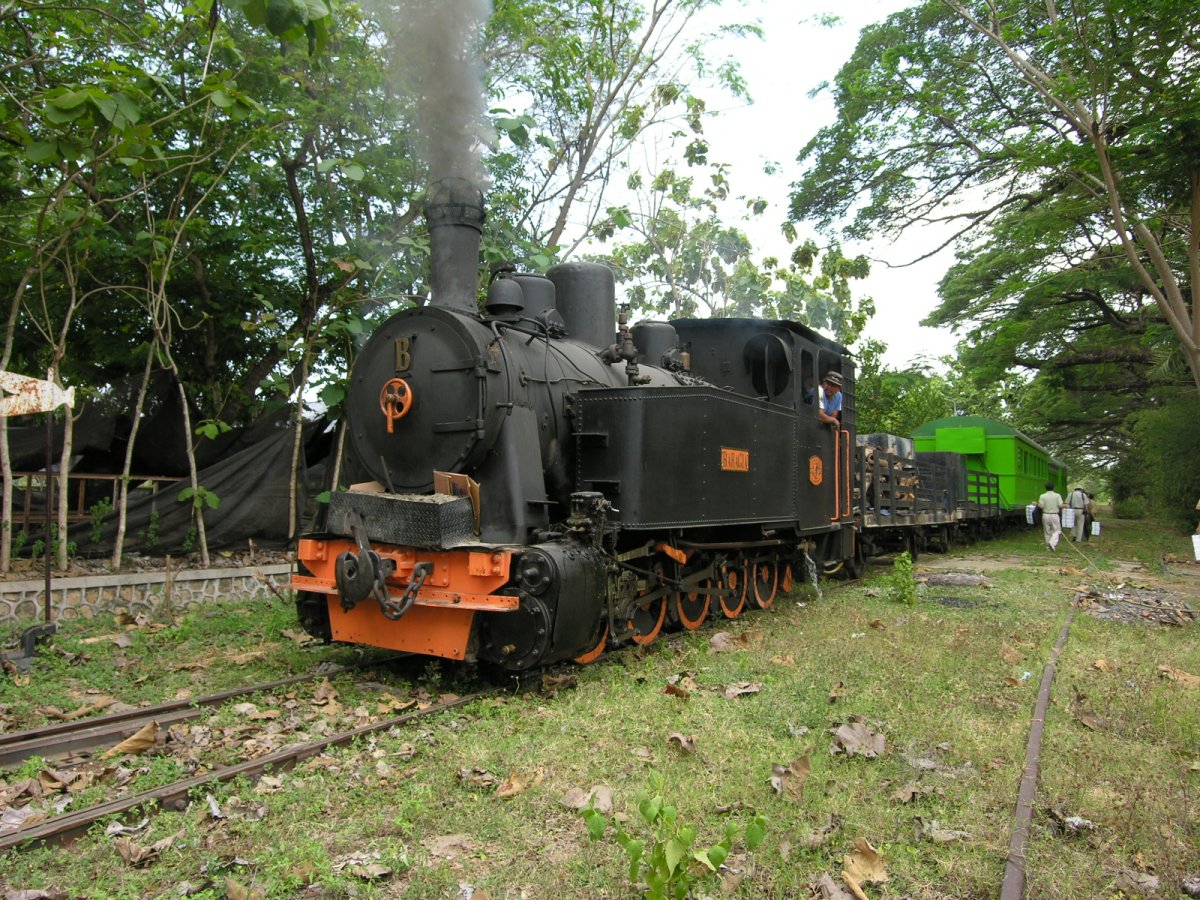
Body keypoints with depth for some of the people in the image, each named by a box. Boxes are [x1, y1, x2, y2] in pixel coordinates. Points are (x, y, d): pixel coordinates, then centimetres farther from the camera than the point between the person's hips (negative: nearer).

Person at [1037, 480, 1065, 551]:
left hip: (1045, 515, 1)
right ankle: (1052, 543, -17)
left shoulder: (1043, 496, -5)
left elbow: (1041, 506, -11)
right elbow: (1061, 505, -10)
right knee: (1057, 531, 6)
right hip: (1055, 515, -1)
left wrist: (1037, 504, 9)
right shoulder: (1057, 495, -5)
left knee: (1047, 532, 11)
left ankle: (1048, 545, 15)